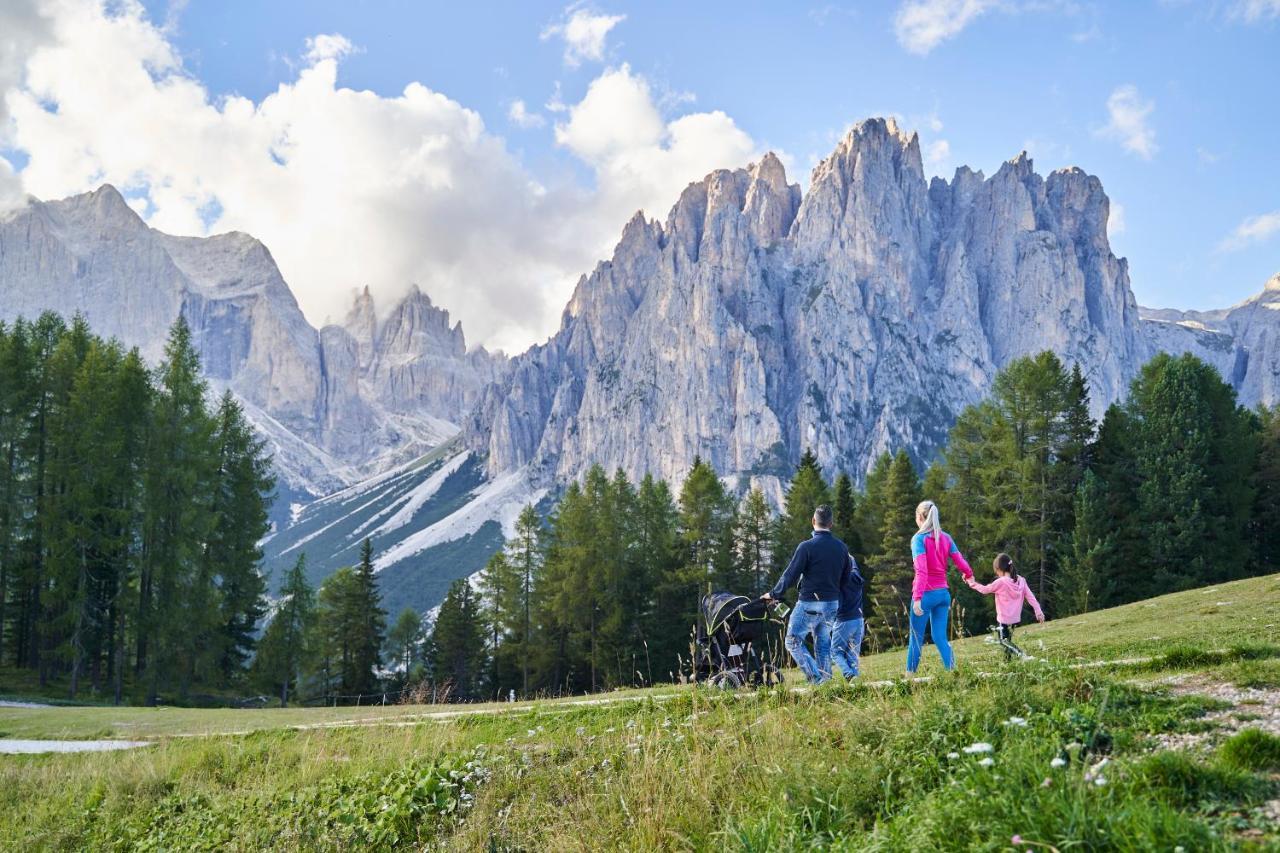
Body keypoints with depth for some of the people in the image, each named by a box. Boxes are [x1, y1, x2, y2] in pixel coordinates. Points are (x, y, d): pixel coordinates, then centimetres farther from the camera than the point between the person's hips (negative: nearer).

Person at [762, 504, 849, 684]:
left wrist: (773, 594, -2)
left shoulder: (806, 546, -15)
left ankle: (815, 677, -8)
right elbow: (845, 577, 12)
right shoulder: (841, 547, 5)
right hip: (832, 604, 6)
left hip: (809, 604, -6)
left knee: (793, 641, 2)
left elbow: (790, 574, -12)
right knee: (823, 642, 16)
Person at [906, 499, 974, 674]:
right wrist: (969, 575, 27)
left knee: (916, 638, 4)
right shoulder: (946, 538, 5)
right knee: (940, 637, 9)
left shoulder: (919, 539, -11)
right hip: (943, 594, 5)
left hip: (926, 594, -5)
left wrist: (917, 598, -25)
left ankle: (910, 675, 9)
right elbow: (961, 563, 4)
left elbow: (921, 571, -21)